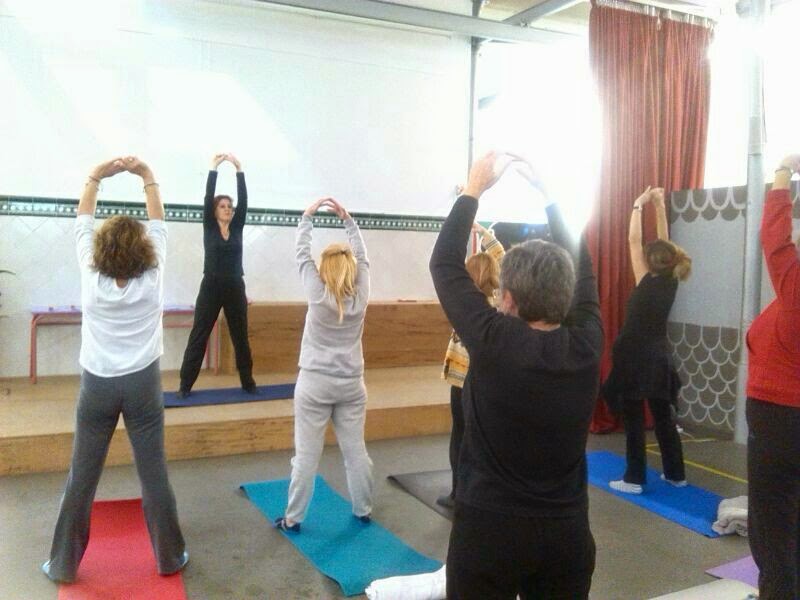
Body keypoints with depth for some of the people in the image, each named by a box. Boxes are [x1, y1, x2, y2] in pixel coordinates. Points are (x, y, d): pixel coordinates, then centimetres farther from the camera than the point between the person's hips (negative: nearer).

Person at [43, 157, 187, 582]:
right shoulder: (152, 277, -10)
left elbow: (82, 222, 2)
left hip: (97, 385, 1)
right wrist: (147, 176, 2)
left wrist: (96, 177, 3)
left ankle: (64, 565, 23)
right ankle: (169, 558, 19)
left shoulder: (90, 277, -9)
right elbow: (158, 223, 1)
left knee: (81, 478, 10)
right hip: (143, 384, 0)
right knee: (154, 474, 6)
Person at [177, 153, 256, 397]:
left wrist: (239, 170, -7)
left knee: (240, 336, 10)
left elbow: (243, 200, -1)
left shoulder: (237, 228, 8)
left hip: (235, 288, 3)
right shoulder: (209, 228, 2)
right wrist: (213, 168, -12)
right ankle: (185, 385, 5)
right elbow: (207, 198, -8)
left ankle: (247, 381, 20)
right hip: (211, 287, -3)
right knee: (198, 336, 0)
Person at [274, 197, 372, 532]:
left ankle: (293, 519, 11)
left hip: (315, 383, -3)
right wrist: (347, 219, 10)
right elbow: (362, 256, 7)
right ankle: (363, 510, 23)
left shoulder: (319, 294, -11)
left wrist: (308, 217, 5)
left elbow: (302, 254, -3)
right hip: (351, 384, 3)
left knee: (306, 454, 2)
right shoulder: (361, 295, -4)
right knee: (355, 450, 12)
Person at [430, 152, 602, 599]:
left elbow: (445, 264, -8)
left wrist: (474, 189, 1)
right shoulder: (587, 346, -9)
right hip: (568, 533, 4)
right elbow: (583, 268, 7)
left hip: (490, 531, -4)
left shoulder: (494, 343, -20)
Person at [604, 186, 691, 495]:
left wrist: (638, 205, -9)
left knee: (634, 419, 0)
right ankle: (676, 474, 24)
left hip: (636, 358, -7)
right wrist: (659, 207, 7)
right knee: (663, 417, 15)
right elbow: (665, 245, 8)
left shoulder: (646, 283, -16)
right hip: (659, 358, 7)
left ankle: (634, 479, 5)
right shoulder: (670, 282, -1)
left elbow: (634, 241, -15)